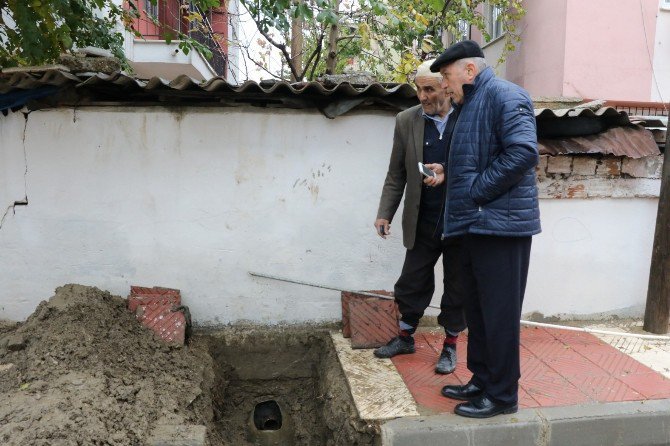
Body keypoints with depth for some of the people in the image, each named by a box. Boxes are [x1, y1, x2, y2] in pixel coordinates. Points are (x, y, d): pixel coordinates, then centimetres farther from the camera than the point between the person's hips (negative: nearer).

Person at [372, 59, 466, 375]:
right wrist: (384, 213, -3)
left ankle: (450, 345, 29)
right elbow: (396, 175, 4)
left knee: (457, 288, 11)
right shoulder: (406, 121, 1)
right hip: (423, 224, 2)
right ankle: (405, 337, 32)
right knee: (412, 283, 11)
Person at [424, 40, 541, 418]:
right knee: (477, 311, 16)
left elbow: (523, 152, -22)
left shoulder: (505, 95, -10)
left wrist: (476, 191, -18)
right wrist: (448, 172, 11)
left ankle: (503, 395, 13)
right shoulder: (470, 105, 21)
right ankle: (482, 381, 29)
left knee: (499, 313, -1)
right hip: (476, 224, 10)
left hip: (501, 223, -10)